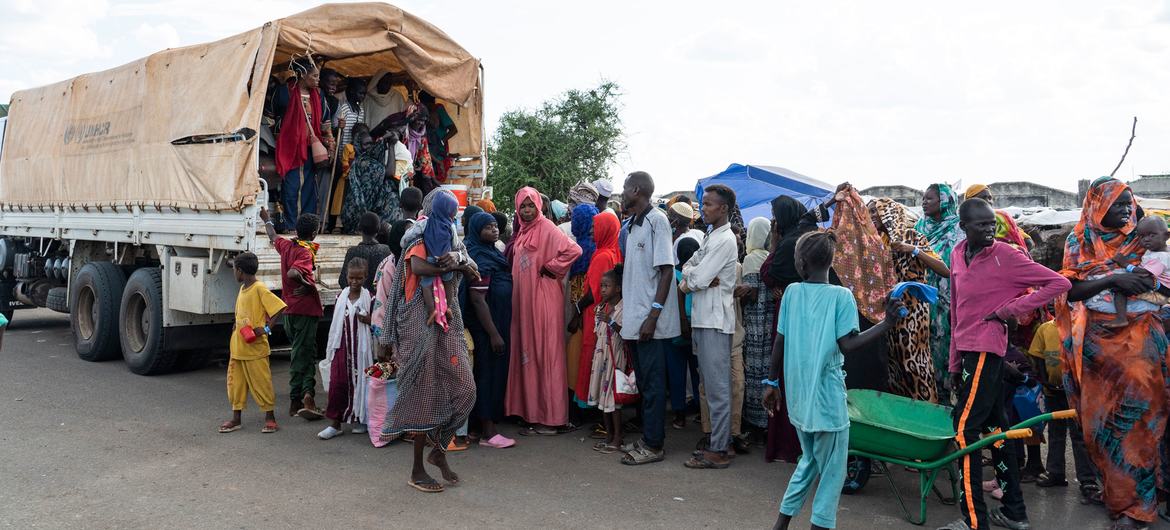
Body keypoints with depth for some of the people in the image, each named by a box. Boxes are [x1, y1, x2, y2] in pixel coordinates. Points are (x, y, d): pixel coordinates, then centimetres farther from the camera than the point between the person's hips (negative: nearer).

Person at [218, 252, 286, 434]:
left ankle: (270, 418, 12)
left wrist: (266, 328, -24)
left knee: (261, 382, 1)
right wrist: (236, 327, 11)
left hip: (255, 349, -8)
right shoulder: (242, 289, 11)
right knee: (235, 383, 12)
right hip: (238, 348, 8)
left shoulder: (260, 289, -15)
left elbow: (278, 308, -20)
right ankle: (236, 419, 21)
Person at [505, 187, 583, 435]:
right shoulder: (522, 231, 15)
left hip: (544, 299, -8)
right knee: (528, 352, 10)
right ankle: (532, 411, 18)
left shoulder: (546, 228, -9)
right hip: (524, 299, 8)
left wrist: (550, 268, -13)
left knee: (545, 353, -5)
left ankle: (549, 418, 0)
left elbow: (574, 250, -21)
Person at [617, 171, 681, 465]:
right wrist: (627, 314, 13)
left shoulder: (657, 220, -11)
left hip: (651, 320, -8)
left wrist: (653, 315, -20)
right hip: (635, 318, 8)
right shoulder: (632, 225, 14)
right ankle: (649, 438, 24)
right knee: (643, 381, 14)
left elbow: (666, 270, -15)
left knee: (653, 383, -2)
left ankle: (654, 445, 6)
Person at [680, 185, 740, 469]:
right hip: (703, 318, 10)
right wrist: (693, 276, -5)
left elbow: (697, 280, -17)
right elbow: (688, 265, 16)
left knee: (717, 387, -6)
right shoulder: (711, 237, 18)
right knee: (711, 384, 14)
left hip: (714, 320, -10)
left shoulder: (725, 240, -13)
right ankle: (719, 440, 22)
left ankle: (718, 451, -1)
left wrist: (686, 283, 3)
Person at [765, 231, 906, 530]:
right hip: (827, 396, -5)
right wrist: (886, 324, -14)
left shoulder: (792, 292, 1)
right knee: (832, 471, 7)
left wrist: (772, 382, 13)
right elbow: (848, 346, -16)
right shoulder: (841, 296, -9)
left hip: (798, 395, 5)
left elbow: (779, 343, 4)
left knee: (809, 461, 22)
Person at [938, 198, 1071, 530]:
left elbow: (1059, 283, -9)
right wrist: (955, 361, 13)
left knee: (965, 431, -10)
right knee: (994, 427, 14)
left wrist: (1010, 309, -13)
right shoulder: (957, 255, 10)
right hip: (969, 351, 8)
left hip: (986, 350, -8)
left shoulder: (1006, 256, -10)